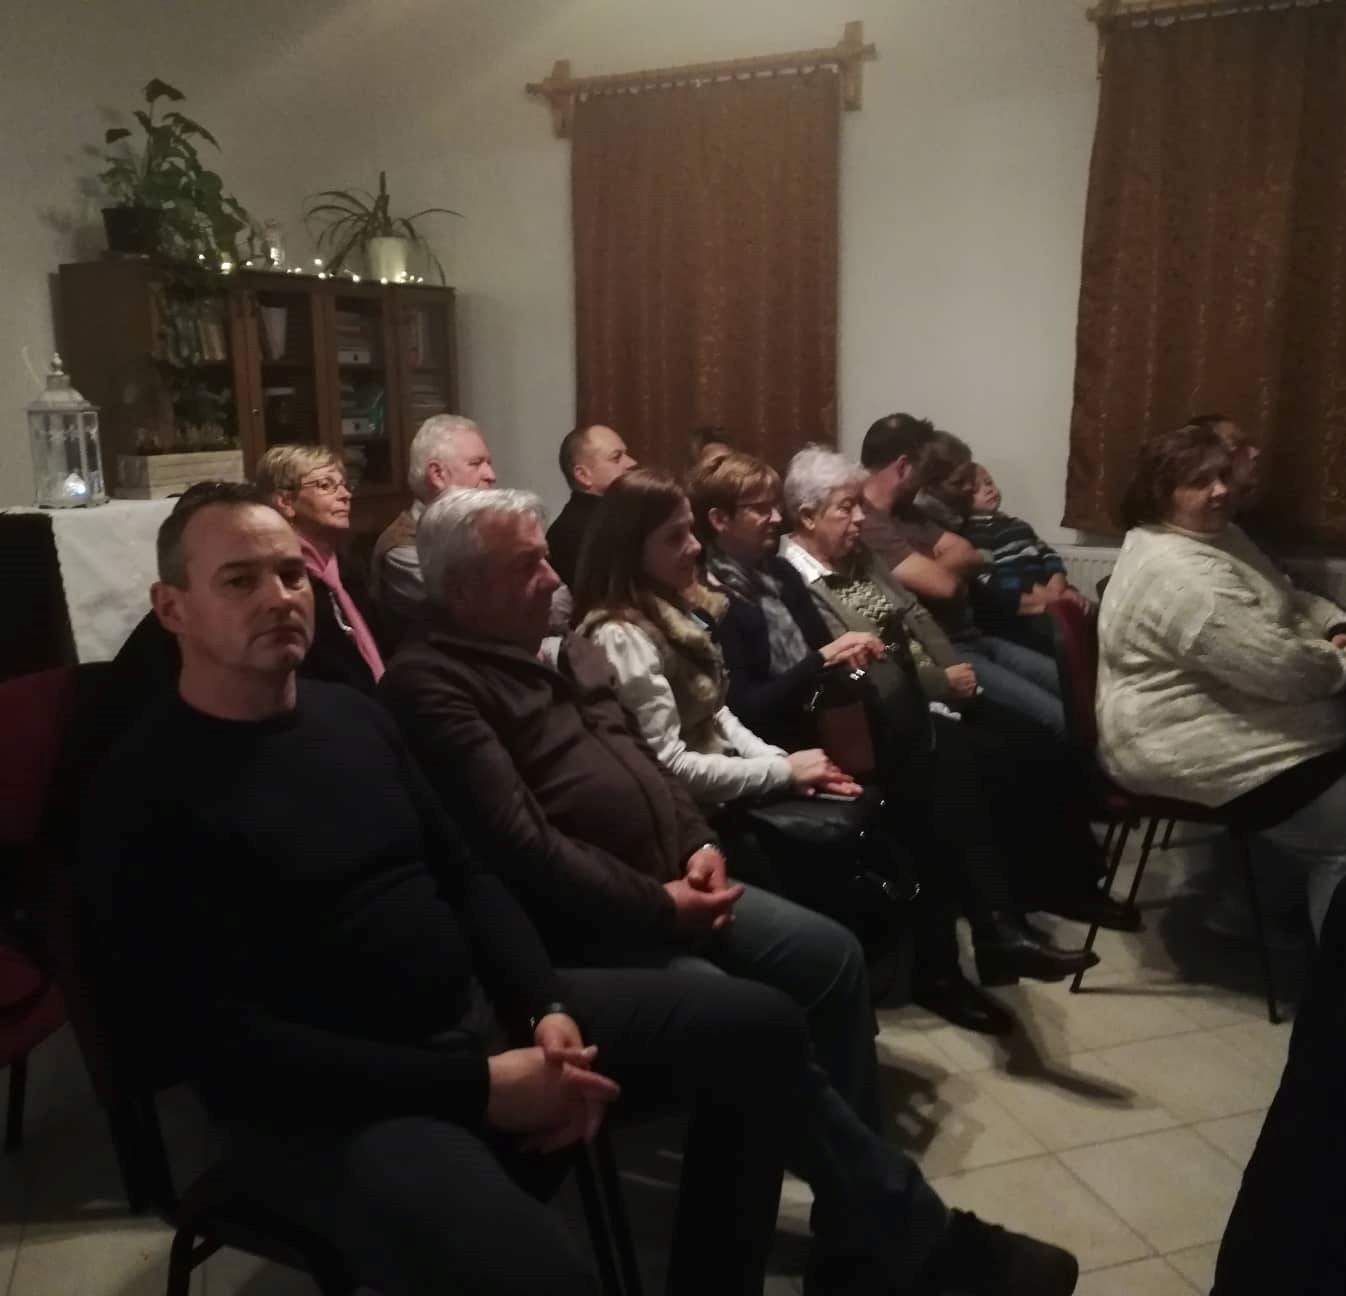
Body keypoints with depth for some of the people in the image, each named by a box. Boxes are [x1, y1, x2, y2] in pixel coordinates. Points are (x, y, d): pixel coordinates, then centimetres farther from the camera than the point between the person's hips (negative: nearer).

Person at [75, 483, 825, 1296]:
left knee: (759, 1027, 1)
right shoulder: (144, 794, -12)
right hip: (331, 1100, -7)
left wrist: (546, 1007, -5)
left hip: (484, 1011, 7)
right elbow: (220, 1040, -18)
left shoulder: (352, 714, 9)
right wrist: (475, 1085, -21)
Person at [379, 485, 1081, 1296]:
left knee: (830, 956, -2)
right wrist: (656, 903, -17)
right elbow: (522, 847, -22)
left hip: (672, 888, 9)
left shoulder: (568, 650, 14)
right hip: (588, 928, -9)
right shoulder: (431, 683, -15)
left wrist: (701, 844, 1)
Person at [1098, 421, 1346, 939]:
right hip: (1192, 750, -12)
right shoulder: (1178, 575, -27)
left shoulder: (1218, 535, 10)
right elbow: (1280, 667, -29)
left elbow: (1290, 599, 22)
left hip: (1231, 720, 12)